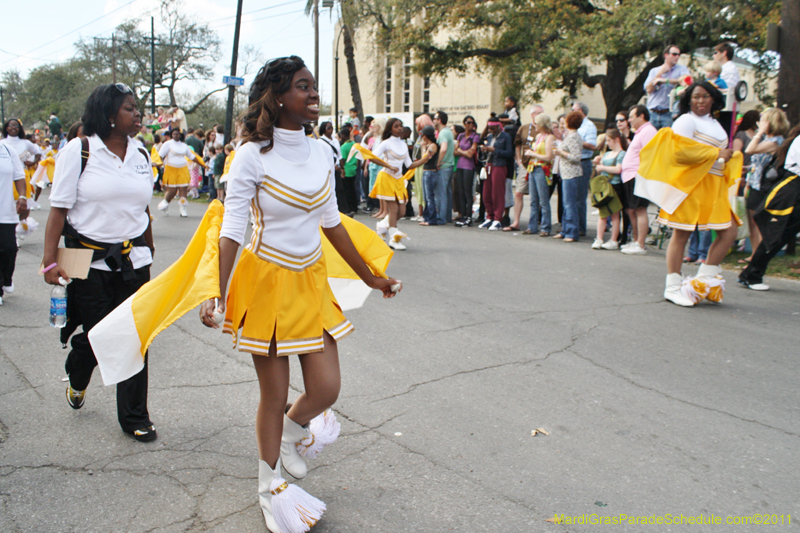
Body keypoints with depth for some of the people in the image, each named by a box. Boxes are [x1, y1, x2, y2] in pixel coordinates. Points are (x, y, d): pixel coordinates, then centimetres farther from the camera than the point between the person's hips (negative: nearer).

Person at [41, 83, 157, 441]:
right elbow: (59, 209, -8)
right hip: (90, 262, -3)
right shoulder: (78, 151, -6)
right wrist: (50, 260, -14)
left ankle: (135, 418, 17)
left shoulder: (141, 155, 8)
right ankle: (77, 379, 43)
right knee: (93, 336, 6)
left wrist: (148, 249, 22)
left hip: (133, 260, 4)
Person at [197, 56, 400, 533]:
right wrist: (217, 295, -23)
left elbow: (331, 222, 11)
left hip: (312, 280, 5)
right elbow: (232, 230, -14)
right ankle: (269, 489, 30)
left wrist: (370, 277, 15)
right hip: (267, 282, -5)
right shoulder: (253, 155, -14)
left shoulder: (320, 153, 3)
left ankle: (288, 434, 38)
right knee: (274, 396, 6)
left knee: (327, 388, 3)